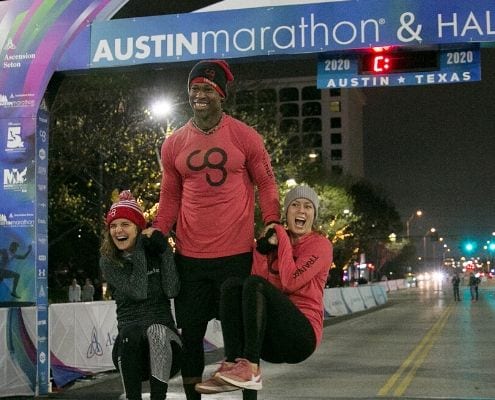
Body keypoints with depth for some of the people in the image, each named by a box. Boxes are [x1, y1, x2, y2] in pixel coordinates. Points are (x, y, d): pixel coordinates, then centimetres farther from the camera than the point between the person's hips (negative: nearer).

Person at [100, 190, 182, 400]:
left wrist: (164, 249, -11)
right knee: (129, 335, -33)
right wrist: (139, 250, -10)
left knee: (156, 331, -33)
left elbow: (172, 290, -10)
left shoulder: (157, 252, 6)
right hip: (130, 328, 0)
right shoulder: (108, 262, 5)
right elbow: (137, 292, -9)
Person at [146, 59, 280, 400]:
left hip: (237, 254, -3)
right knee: (190, 333, 10)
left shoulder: (244, 136, -1)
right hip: (190, 256, 3)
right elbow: (171, 196, 14)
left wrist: (272, 222, -9)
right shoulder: (173, 145, 7)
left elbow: (265, 183, 4)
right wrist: (158, 230, 0)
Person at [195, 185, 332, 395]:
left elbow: (290, 282, -17)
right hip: (270, 341, 5)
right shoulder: (276, 242, 14)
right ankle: (232, 364, -29)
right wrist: (262, 250, -11)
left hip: (302, 336, -5)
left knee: (254, 284, -27)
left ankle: (251, 369, -35)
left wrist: (283, 239, -8)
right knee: (232, 285, -18)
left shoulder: (320, 245, -1)